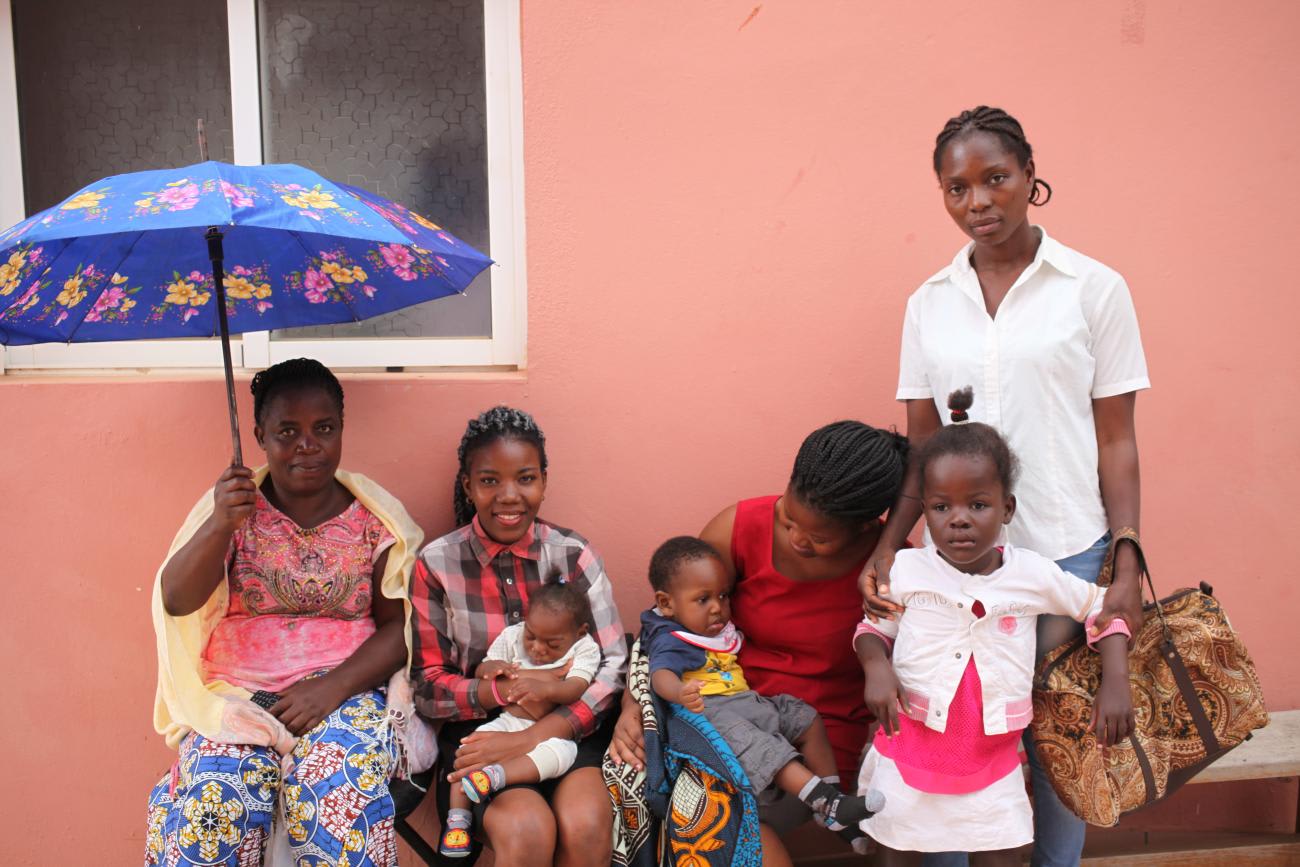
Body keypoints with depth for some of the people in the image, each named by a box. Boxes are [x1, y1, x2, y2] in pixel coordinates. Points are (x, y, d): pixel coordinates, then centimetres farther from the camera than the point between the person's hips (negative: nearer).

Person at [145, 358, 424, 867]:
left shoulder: (374, 520, 4)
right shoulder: (237, 508, 5)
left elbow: (400, 625, 1)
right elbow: (177, 601, -9)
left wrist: (335, 686, -14)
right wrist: (220, 525, -26)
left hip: (344, 688, -1)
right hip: (236, 694, 1)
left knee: (340, 804, -31)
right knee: (212, 807, -27)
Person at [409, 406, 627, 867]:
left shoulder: (572, 554, -3)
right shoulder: (436, 564, -4)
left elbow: (613, 666, -8)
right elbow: (428, 687, -1)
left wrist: (533, 738, -21)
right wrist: (499, 691, -22)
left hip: (567, 725, 1)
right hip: (478, 729, -1)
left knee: (585, 825, -29)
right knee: (527, 830, -30)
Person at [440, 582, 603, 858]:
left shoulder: (584, 649, -6)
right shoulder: (512, 636, 4)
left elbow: (575, 690, -21)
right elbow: (479, 672, 6)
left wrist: (546, 688, -41)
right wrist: (492, 667, -18)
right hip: (509, 721, 3)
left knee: (560, 752, -35)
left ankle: (497, 774, -42)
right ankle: (458, 817, -15)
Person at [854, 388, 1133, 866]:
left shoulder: (1033, 573, -6)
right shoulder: (906, 569, -8)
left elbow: (1102, 607, 7)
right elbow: (873, 626, 4)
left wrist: (1115, 682, -3)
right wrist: (875, 665, -17)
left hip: (992, 758, 0)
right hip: (908, 749, 0)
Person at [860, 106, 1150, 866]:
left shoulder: (1095, 289, -2)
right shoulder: (930, 303, 5)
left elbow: (1116, 441, -1)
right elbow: (922, 445, 6)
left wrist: (1128, 565, -7)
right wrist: (889, 544, -6)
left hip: (1067, 549, -2)